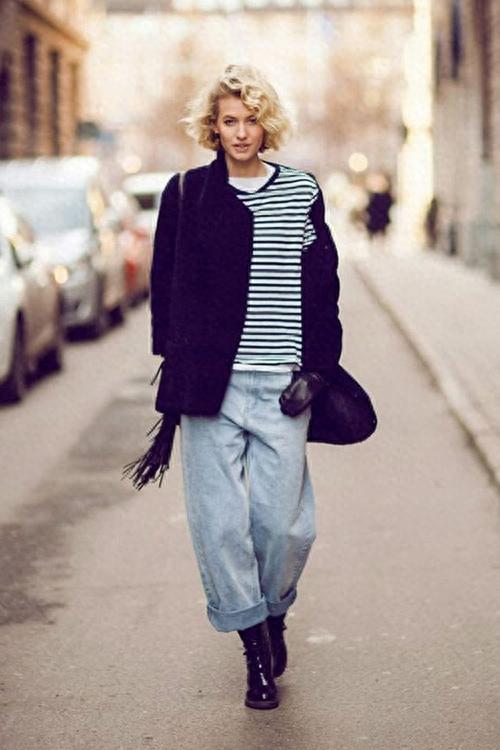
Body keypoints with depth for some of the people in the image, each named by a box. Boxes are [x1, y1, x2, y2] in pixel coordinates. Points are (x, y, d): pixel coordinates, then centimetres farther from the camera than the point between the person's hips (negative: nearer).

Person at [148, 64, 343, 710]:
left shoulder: (302, 194, 7)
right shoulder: (185, 194, 6)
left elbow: (323, 291, 8)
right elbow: (165, 287, 10)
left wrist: (315, 370, 0)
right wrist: (175, 365, 3)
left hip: (282, 387, 0)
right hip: (209, 384, 0)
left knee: (284, 521, -1)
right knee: (219, 522, -2)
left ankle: (274, 612, 29)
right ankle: (256, 647, 13)